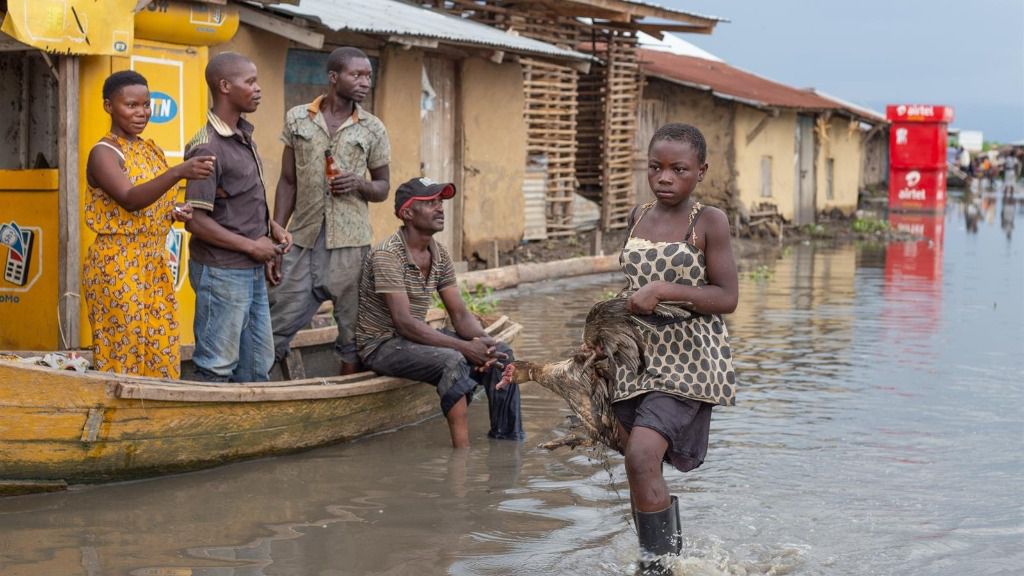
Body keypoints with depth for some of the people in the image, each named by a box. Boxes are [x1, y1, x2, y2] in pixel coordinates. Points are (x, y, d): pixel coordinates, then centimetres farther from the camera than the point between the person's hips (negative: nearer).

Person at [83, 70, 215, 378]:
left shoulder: (151, 150, 12)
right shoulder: (104, 153, -12)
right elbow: (130, 200, -28)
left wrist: (174, 213, -1)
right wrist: (179, 172, -41)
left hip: (155, 265, 7)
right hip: (117, 267, -7)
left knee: (161, 354, 7)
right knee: (122, 356, -3)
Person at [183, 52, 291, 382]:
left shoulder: (244, 136, 9)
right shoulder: (208, 148, -18)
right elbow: (196, 222, -21)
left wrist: (271, 227, 5)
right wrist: (252, 246, -16)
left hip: (253, 271, 9)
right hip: (222, 272, -9)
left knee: (258, 362, 16)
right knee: (217, 368, 2)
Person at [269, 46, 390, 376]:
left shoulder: (373, 129, 4)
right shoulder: (297, 119, 5)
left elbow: (383, 188, 11)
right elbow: (287, 182, 8)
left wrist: (359, 184, -12)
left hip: (350, 244, 0)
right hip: (303, 239, 0)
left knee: (354, 336, 3)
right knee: (276, 328, 1)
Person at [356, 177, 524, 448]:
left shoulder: (440, 255, 4)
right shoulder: (387, 254, -21)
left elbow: (460, 314, 3)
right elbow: (404, 322, -27)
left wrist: (483, 341, -19)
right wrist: (465, 347, -29)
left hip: (416, 338, 8)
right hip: (382, 345, -8)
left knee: (501, 352, -5)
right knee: (453, 361, -33)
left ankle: (507, 443, 0)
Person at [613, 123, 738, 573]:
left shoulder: (708, 222, -7)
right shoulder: (639, 217, 10)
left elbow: (727, 298, -12)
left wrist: (664, 291, -21)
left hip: (688, 356, -7)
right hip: (637, 352, 7)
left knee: (642, 456, -20)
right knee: (640, 467, 9)